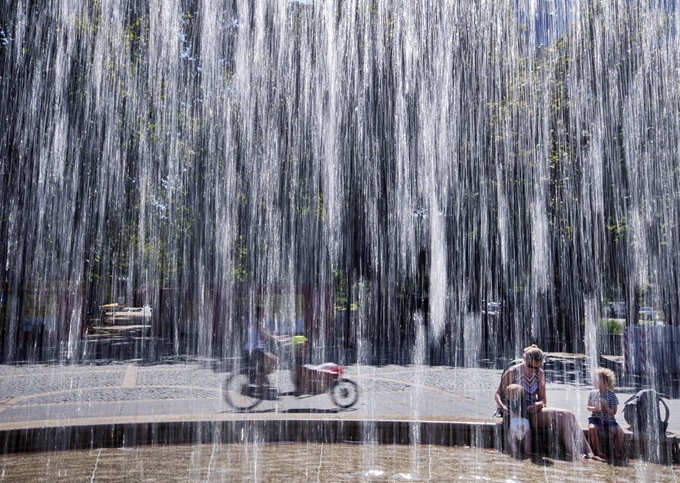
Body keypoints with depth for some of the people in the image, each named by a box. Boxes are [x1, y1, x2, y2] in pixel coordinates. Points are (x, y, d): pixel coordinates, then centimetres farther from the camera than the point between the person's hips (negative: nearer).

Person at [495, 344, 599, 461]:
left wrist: (539, 404, -17)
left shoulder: (540, 373, 9)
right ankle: (574, 455, -24)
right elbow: (498, 393, -3)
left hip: (533, 411, 6)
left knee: (567, 415, -17)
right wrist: (502, 406, -24)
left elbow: (543, 399, 8)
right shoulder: (512, 372, -7)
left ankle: (586, 453, -16)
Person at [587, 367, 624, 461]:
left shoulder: (612, 395, -5)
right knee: (592, 428, -31)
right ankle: (597, 452, -17)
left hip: (609, 420, 0)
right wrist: (594, 408, -13)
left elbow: (614, 412, -4)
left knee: (619, 431, -25)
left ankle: (617, 454, -6)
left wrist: (605, 407, -22)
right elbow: (588, 407, 10)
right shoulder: (593, 393, 2)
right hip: (596, 419, 1)